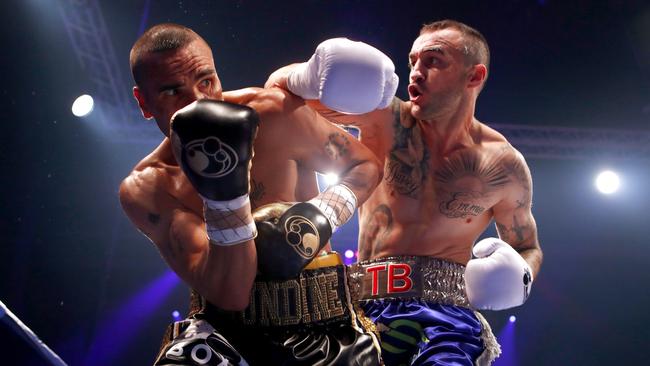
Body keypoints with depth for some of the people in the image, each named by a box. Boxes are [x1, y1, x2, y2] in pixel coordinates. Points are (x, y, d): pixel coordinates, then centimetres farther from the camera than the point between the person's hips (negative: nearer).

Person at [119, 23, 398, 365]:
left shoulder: (274, 113, -10)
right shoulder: (146, 189, -8)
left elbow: (367, 164, 3)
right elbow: (230, 294, -17)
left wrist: (319, 217, -14)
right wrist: (225, 192, -30)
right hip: (223, 326, -1)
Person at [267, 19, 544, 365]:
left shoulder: (503, 165, 1)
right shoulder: (386, 120, -3)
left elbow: (528, 247, 17)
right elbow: (284, 80, -9)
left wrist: (521, 276, -6)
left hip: (445, 311, -1)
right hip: (363, 307, 1)